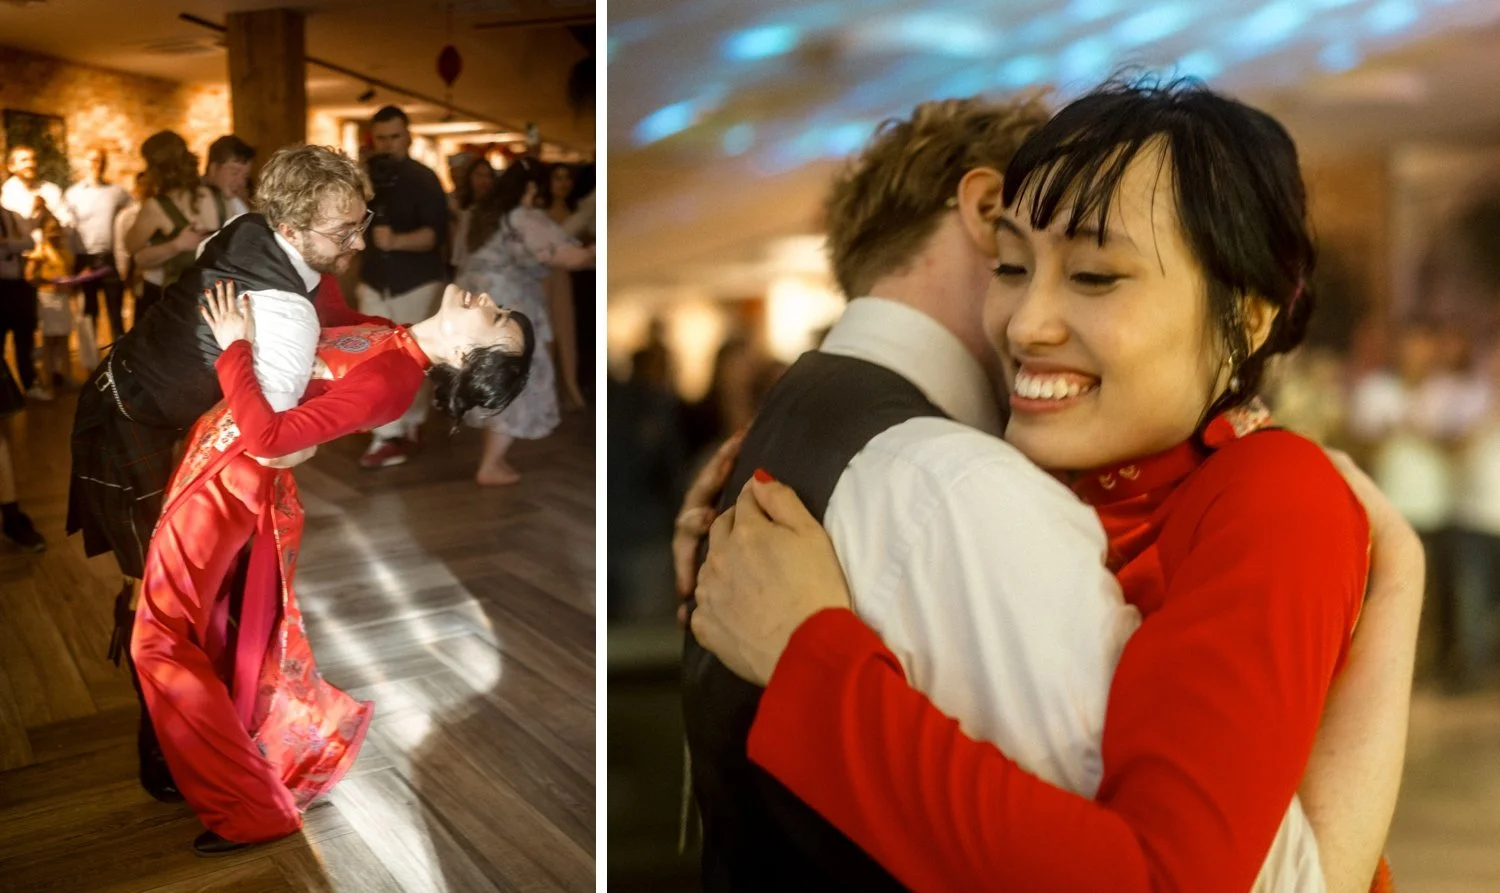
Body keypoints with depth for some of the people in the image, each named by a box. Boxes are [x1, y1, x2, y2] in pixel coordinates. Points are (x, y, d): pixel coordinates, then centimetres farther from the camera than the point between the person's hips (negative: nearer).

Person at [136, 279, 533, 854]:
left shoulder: (388, 381, -29)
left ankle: (252, 809, 5)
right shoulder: (394, 342, -2)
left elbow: (268, 435, -32)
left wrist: (234, 348, -24)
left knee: (164, 639, -2)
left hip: (230, 472, -9)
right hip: (235, 467, 9)